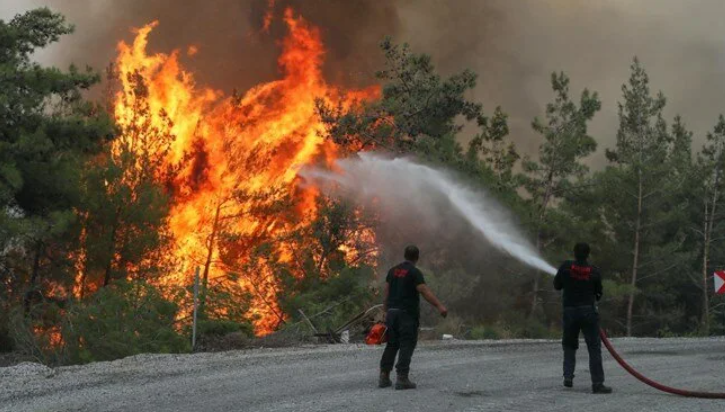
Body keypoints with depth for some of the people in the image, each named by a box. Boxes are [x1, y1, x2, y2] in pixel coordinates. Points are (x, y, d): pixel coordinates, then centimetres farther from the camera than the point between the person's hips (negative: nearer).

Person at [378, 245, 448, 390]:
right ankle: (402, 378, -10)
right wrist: (439, 306, -26)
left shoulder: (393, 271, 12)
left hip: (392, 313, 6)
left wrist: (386, 311, 19)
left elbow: (387, 292, 13)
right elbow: (425, 291, -20)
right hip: (407, 314, -6)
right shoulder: (414, 272, -8)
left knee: (392, 345, 13)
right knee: (406, 346, -4)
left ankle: (384, 377, 10)